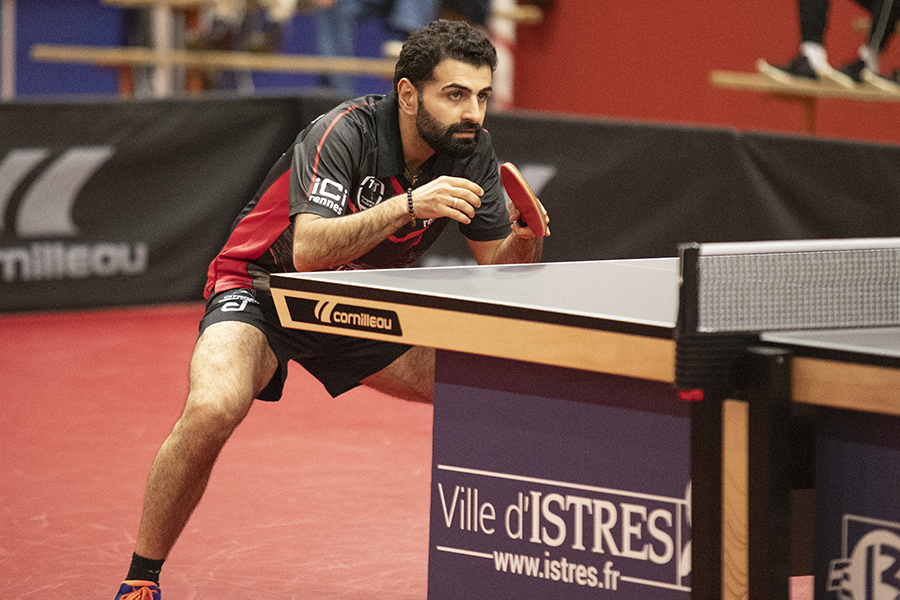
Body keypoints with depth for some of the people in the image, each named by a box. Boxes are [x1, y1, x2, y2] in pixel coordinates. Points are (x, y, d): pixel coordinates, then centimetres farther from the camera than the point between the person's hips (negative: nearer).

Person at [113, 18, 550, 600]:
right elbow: (308, 251, -39)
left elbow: (497, 265, -5)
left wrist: (525, 237, -27)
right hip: (260, 288, -6)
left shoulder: (472, 149, -10)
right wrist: (408, 206, -48)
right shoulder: (345, 132, -28)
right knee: (211, 409, -34)